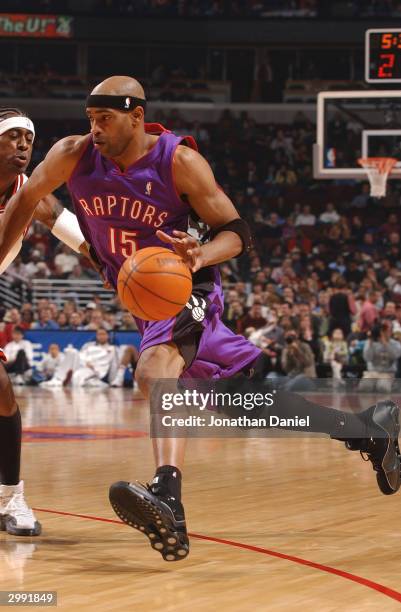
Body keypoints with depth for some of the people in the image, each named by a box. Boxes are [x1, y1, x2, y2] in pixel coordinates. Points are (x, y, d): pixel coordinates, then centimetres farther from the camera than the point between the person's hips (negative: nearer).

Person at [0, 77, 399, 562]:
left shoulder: (180, 161, -17)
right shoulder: (73, 156, -8)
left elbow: (236, 232, -12)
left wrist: (202, 256, -33)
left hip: (186, 290, -6)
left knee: (154, 371, -36)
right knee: (256, 391, 11)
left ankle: (166, 498, -54)